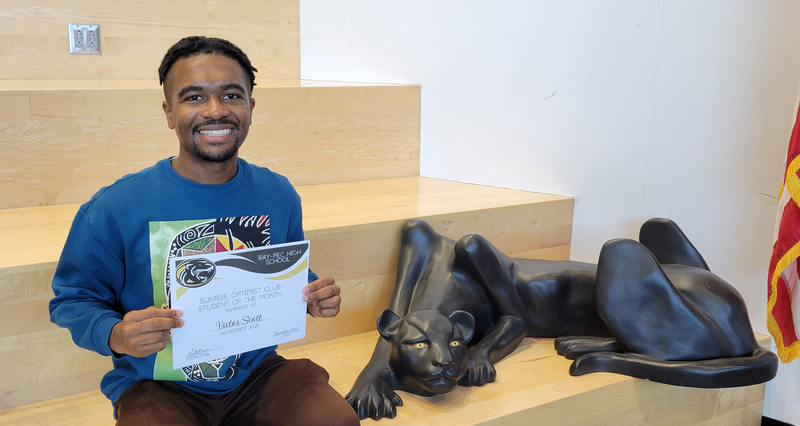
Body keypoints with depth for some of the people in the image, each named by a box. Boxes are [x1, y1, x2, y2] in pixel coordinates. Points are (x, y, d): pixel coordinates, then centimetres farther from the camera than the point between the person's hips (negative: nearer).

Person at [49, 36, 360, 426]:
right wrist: (115, 335, -23)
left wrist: (313, 297, -8)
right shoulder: (114, 207, -13)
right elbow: (72, 299, -3)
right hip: (156, 384, -2)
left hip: (256, 374, 3)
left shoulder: (279, 196, -1)